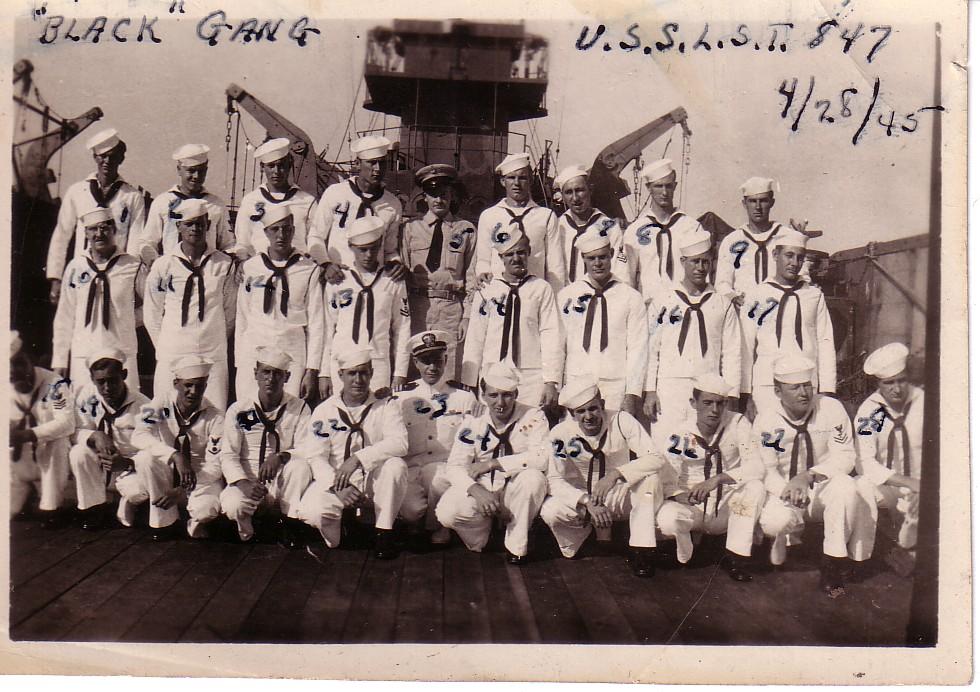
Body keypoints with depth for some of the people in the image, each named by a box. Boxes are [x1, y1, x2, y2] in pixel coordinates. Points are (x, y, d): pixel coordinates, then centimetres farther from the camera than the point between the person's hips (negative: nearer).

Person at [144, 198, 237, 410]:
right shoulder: (163, 265, 1)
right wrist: (165, 347, 9)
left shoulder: (225, 265, 2)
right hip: (171, 358, 0)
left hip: (213, 357, 0)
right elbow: (152, 314, 9)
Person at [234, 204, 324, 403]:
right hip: (253, 353, 2)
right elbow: (241, 317, 11)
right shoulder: (250, 268, 7)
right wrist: (238, 363, 8)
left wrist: (312, 370, -3)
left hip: (293, 355, -2)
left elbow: (316, 323, 1)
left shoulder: (309, 270, 1)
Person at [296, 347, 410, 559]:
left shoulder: (386, 406, 2)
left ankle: (384, 532, -14)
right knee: (312, 511, -30)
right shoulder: (325, 411, 4)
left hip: (375, 478, 0)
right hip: (334, 480, 0)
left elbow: (400, 442, -16)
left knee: (395, 466, -32)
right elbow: (315, 457, -5)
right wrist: (338, 486, -23)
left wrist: (358, 458, -28)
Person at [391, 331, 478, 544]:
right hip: (410, 468, 0)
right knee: (411, 510, -29)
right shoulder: (401, 397, 10)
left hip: (447, 469, 0)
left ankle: (437, 527, -4)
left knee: (439, 480, -35)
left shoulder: (464, 398, 9)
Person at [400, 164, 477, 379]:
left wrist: (468, 317, -3)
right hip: (418, 307, 1)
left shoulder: (466, 231, 8)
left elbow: (472, 277, 4)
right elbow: (403, 273, 9)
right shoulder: (411, 229, 11)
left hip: (452, 307, -1)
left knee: (450, 376, -1)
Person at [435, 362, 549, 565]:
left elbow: (542, 459, -26)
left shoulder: (532, 417, -11)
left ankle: (517, 547, -13)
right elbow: (454, 467, -8)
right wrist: (476, 490, -29)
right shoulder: (473, 422, -4)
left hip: (518, 493, -1)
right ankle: (478, 537, 10)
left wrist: (492, 463, -25)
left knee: (533, 478, -33)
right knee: (447, 512, -25)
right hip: (482, 490, 1)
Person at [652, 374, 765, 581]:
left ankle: (735, 559, -13)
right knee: (667, 518, -34)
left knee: (755, 487, -28)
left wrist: (718, 479, -33)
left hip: (728, 508, 1)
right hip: (691, 507, -1)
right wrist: (677, 493, -27)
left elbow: (756, 468, -19)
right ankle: (683, 555, 2)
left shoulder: (737, 424, -9)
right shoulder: (677, 433, -8)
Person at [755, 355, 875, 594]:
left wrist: (809, 476, -30)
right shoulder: (766, 421, -9)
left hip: (823, 490, 1)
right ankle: (789, 533, 8)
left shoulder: (831, 409, -11)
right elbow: (766, 471, -9)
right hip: (784, 494, -1)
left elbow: (845, 457, -13)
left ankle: (833, 565, -18)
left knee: (846, 487, -34)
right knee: (774, 521, -34)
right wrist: (789, 491, -31)